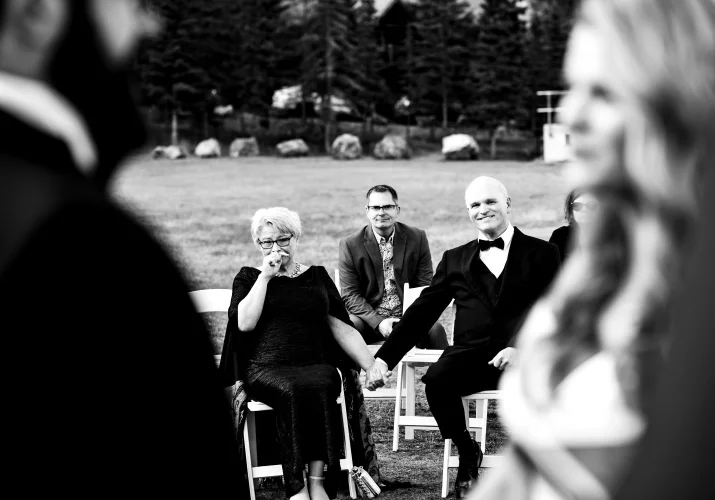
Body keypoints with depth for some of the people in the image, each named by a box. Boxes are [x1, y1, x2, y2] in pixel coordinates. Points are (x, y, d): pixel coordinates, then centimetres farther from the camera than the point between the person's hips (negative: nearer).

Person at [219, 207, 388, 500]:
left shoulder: (317, 277, 21)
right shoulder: (248, 278, 17)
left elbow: (342, 328, 17)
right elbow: (245, 322, -2)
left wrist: (372, 366, 7)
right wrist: (265, 276, 0)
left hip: (316, 365, 1)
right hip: (266, 367, -1)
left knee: (318, 387, -35)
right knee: (292, 390, -36)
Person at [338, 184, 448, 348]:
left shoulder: (417, 238, 4)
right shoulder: (350, 245, 0)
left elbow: (425, 287, 4)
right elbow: (350, 295, -3)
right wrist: (378, 322, -18)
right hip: (370, 320, -1)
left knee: (435, 329, -29)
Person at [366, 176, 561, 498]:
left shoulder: (540, 253, 11)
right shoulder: (455, 260, 21)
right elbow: (421, 313, 17)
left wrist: (520, 347, -19)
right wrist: (384, 358, 5)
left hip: (524, 353, -2)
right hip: (471, 352, 3)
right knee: (436, 381, -31)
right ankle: (468, 453, -4)